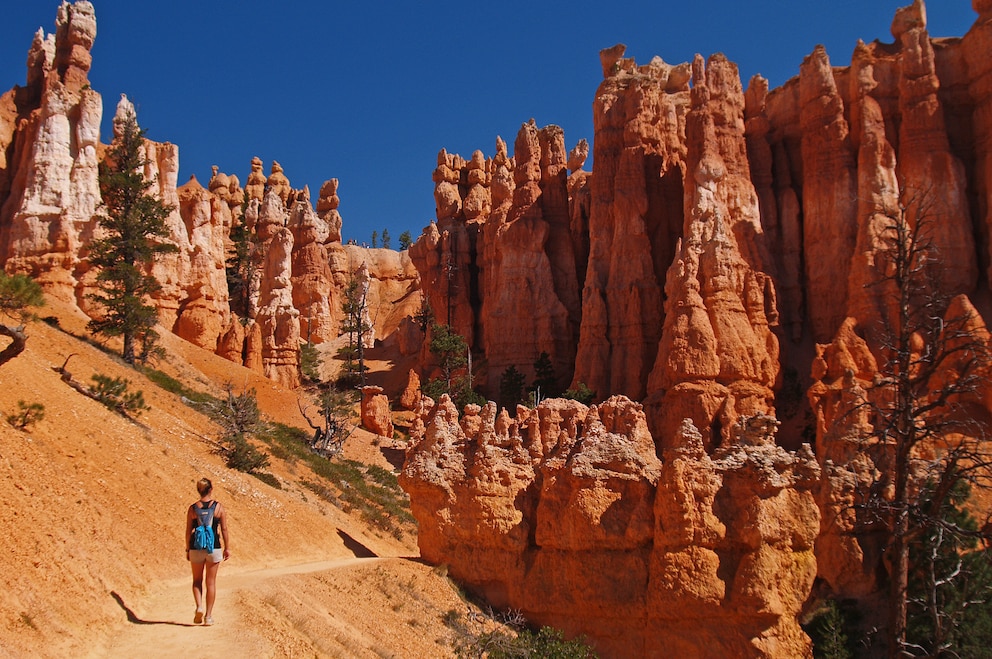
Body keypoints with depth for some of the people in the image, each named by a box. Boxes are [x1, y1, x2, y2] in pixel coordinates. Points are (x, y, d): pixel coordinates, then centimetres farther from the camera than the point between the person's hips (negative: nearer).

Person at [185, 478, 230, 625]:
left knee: (197, 580, 18)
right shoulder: (218, 507, -4)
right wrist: (227, 548, 5)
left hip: (196, 548, 0)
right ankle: (208, 616, 10)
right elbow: (224, 529, -2)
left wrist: (187, 549, 9)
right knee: (211, 582, 8)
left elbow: (188, 531, -1)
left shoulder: (192, 508, -3)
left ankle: (199, 607, -3)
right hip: (214, 547, 0)